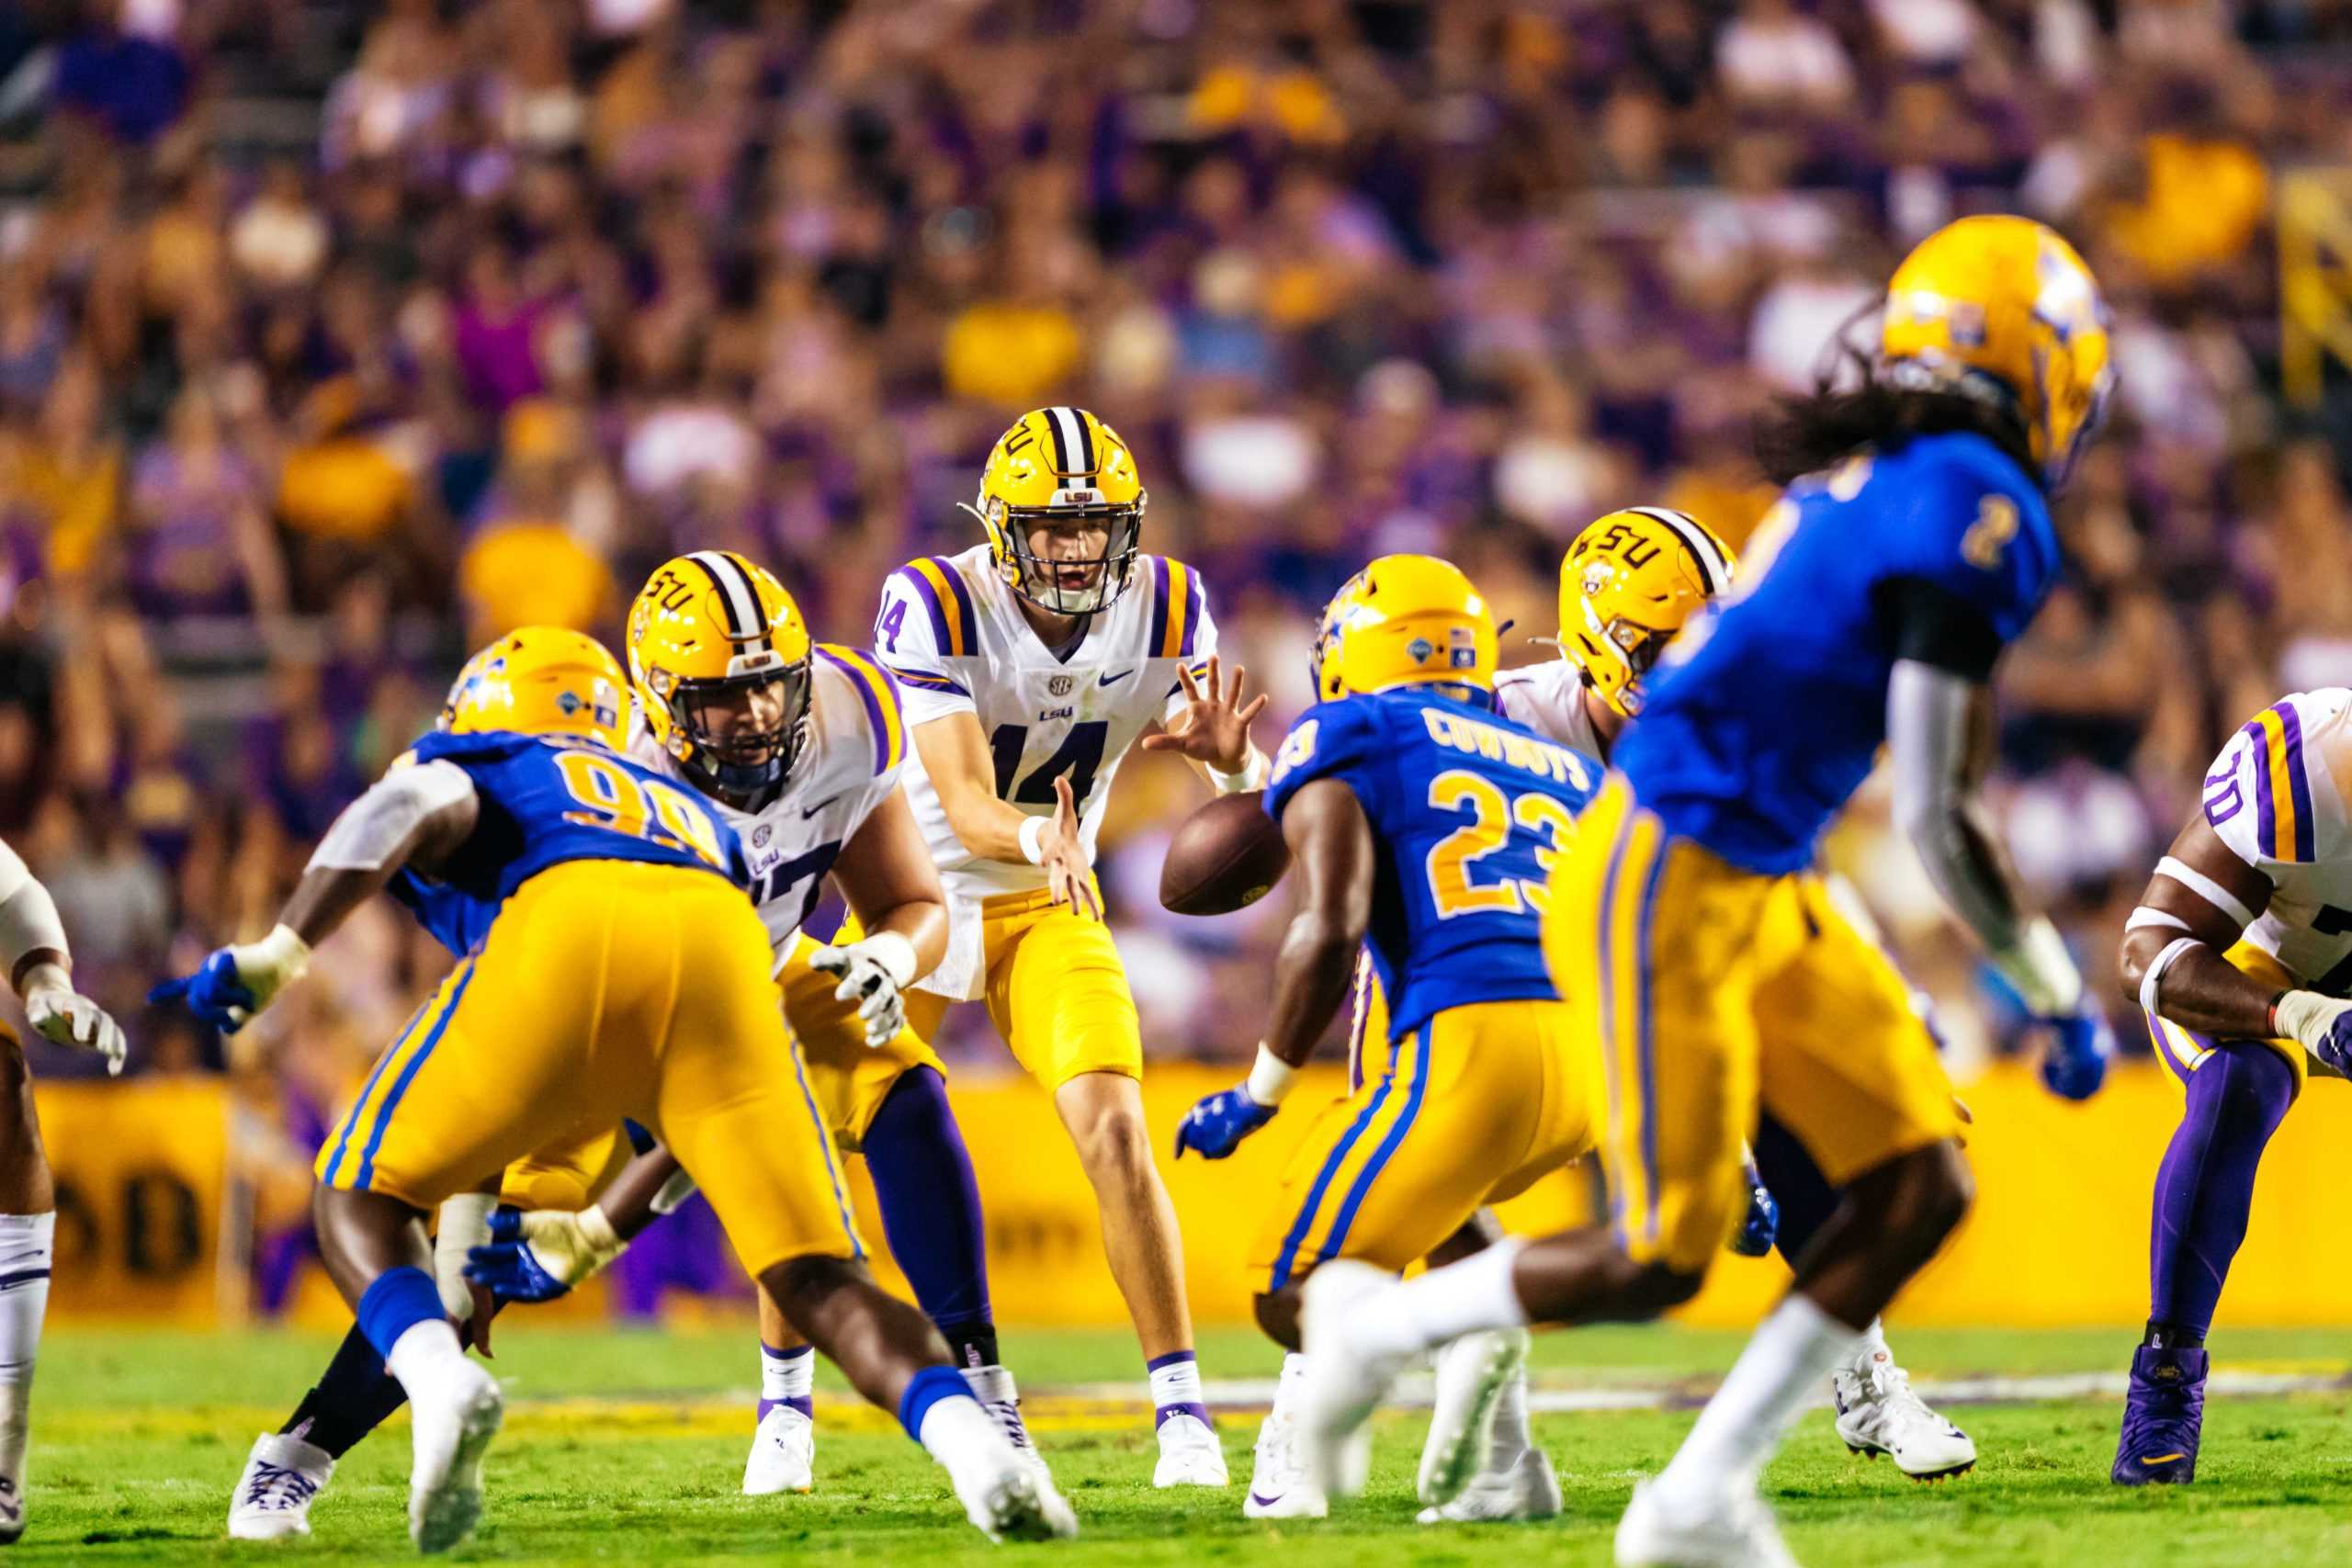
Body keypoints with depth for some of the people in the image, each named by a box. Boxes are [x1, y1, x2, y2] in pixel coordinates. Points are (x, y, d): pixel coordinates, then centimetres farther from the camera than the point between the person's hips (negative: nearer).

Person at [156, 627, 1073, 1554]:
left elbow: (414, 807, 6)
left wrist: (277, 954, 1)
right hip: (722, 955, 3)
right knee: (818, 1280, 6)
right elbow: (701, 1106, 42)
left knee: (361, 1197, 15)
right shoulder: (693, 816, 45)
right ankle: (968, 1437, -23)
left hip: (564, 945, -3)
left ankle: (439, 1380, -16)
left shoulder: (480, 766, 34)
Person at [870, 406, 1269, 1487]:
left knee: (1114, 1132, -16)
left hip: (1049, 911, 2)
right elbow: (967, 809, -31)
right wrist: (1039, 838, -53)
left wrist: (1229, 755, -36)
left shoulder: (1164, 607, -13)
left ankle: (1180, 1408, -9)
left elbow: (1253, 788, -12)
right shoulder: (936, 606, -25)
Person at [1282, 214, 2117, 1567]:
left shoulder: (1858, 480, 13)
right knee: (1660, 1263, -5)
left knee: (1921, 1189, 5)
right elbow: (1936, 814, -17)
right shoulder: (1981, 513, -16)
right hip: (1668, 889, -10)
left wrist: (1869, 974, 27)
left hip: (1752, 892, 10)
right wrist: (2060, 996, -6)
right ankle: (1381, 1326, 15)